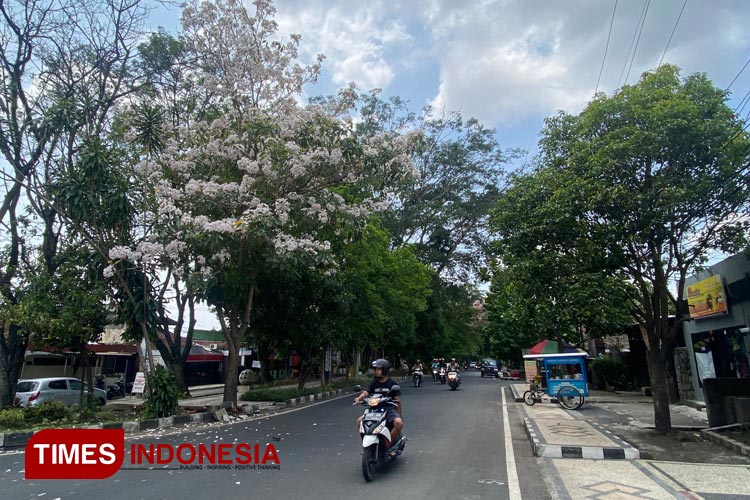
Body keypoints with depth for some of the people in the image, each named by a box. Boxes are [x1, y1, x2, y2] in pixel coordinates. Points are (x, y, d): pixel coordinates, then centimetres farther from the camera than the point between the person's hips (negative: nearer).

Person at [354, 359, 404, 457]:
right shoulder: (374, 382, 7)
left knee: (399, 423, -32)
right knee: (359, 421, -13)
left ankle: (389, 445, -12)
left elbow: (397, 400, -3)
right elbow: (366, 392, -7)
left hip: (389, 408, -4)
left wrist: (399, 415, -8)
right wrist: (359, 398, -29)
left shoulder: (392, 383, -3)